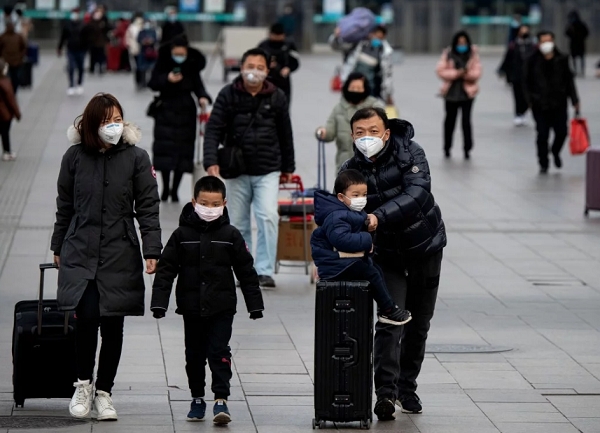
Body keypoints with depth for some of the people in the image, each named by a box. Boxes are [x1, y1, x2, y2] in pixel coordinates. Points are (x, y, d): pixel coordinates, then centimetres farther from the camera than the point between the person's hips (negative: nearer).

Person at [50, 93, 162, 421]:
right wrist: (58, 248, 16)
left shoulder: (136, 157, -1)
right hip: (80, 252, 0)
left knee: (112, 325, 4)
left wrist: (152, 251, -5)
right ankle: (83, 383, 7)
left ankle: (103, 392, 17)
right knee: (87, 317, -13)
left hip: (120, 254, 0)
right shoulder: (75, 157, 2)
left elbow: (148, 207, 0)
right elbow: (64, 206, 12)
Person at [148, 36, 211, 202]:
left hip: (186, 112, 1)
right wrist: (167, 79, -21)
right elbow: (152, 84, -4)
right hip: (166, 110, -1)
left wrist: (203, 97, -23)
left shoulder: (192, 66, 0)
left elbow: (198, 85, -3)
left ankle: (174, 189, 10)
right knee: (165, 148, -5)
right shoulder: (163, 63, -2)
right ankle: (165, 188, 9)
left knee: (183, 150, 0)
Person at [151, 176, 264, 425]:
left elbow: (246, 271, 4)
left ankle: (221, 399, -9)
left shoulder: (230, 235, -1)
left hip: (221, 307, -1)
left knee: (219, 352, -8)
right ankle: (197, 398, 23)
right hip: (192, 307, 1)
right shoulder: (182, 235, -1)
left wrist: (255, 304, 4)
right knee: (195, 354, 10)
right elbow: (166, 269, -1)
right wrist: (159, 302, -9)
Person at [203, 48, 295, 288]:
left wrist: (288, 167, 16)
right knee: (238, 223, 7)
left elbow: (285, 134, 12)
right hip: (237, 171, 1)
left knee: (268, 216, -16)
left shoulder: (277, 97, 3)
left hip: (268, 171, -1)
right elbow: (213, 130, -5)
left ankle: (265, 271, -10)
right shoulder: (228, 95, -2)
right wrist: (211, 161, -19)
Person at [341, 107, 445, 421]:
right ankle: (386, 392, -20)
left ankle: (407, 387, 26)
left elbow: (418, 193, -31)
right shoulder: (351, 171, -11)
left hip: (425, 247, 0)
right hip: (387, 252, 0)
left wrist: (380, 216, -43)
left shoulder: (410, 153, -17)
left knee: (418, 323, 10)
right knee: (389, 321, -16)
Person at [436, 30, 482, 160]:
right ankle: (447, 148, 26)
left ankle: (467, 149, -2)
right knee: (450, 120, 12)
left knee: (466, 121, -8)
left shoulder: (473, 54, -1)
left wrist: (467, 73, -24)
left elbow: (477, 72, -4)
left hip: (467, 92, -1)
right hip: (451, 92, 1)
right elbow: (441, 71, -7)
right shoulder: (448, 54, -2)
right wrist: (456, 73, -19)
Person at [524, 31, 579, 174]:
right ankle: (543, 164, 13)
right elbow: (528, 82, 5)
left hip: (559, 104, 1)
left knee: (561, 132, -1)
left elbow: (569, 81, 8)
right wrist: (530, 99, -4)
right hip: (540, 106, -1)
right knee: (542, 135, -1)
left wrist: (574, 99, 5)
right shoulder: (533, 61, 1)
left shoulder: (562, 60, 3)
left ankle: (556, 152, 32)